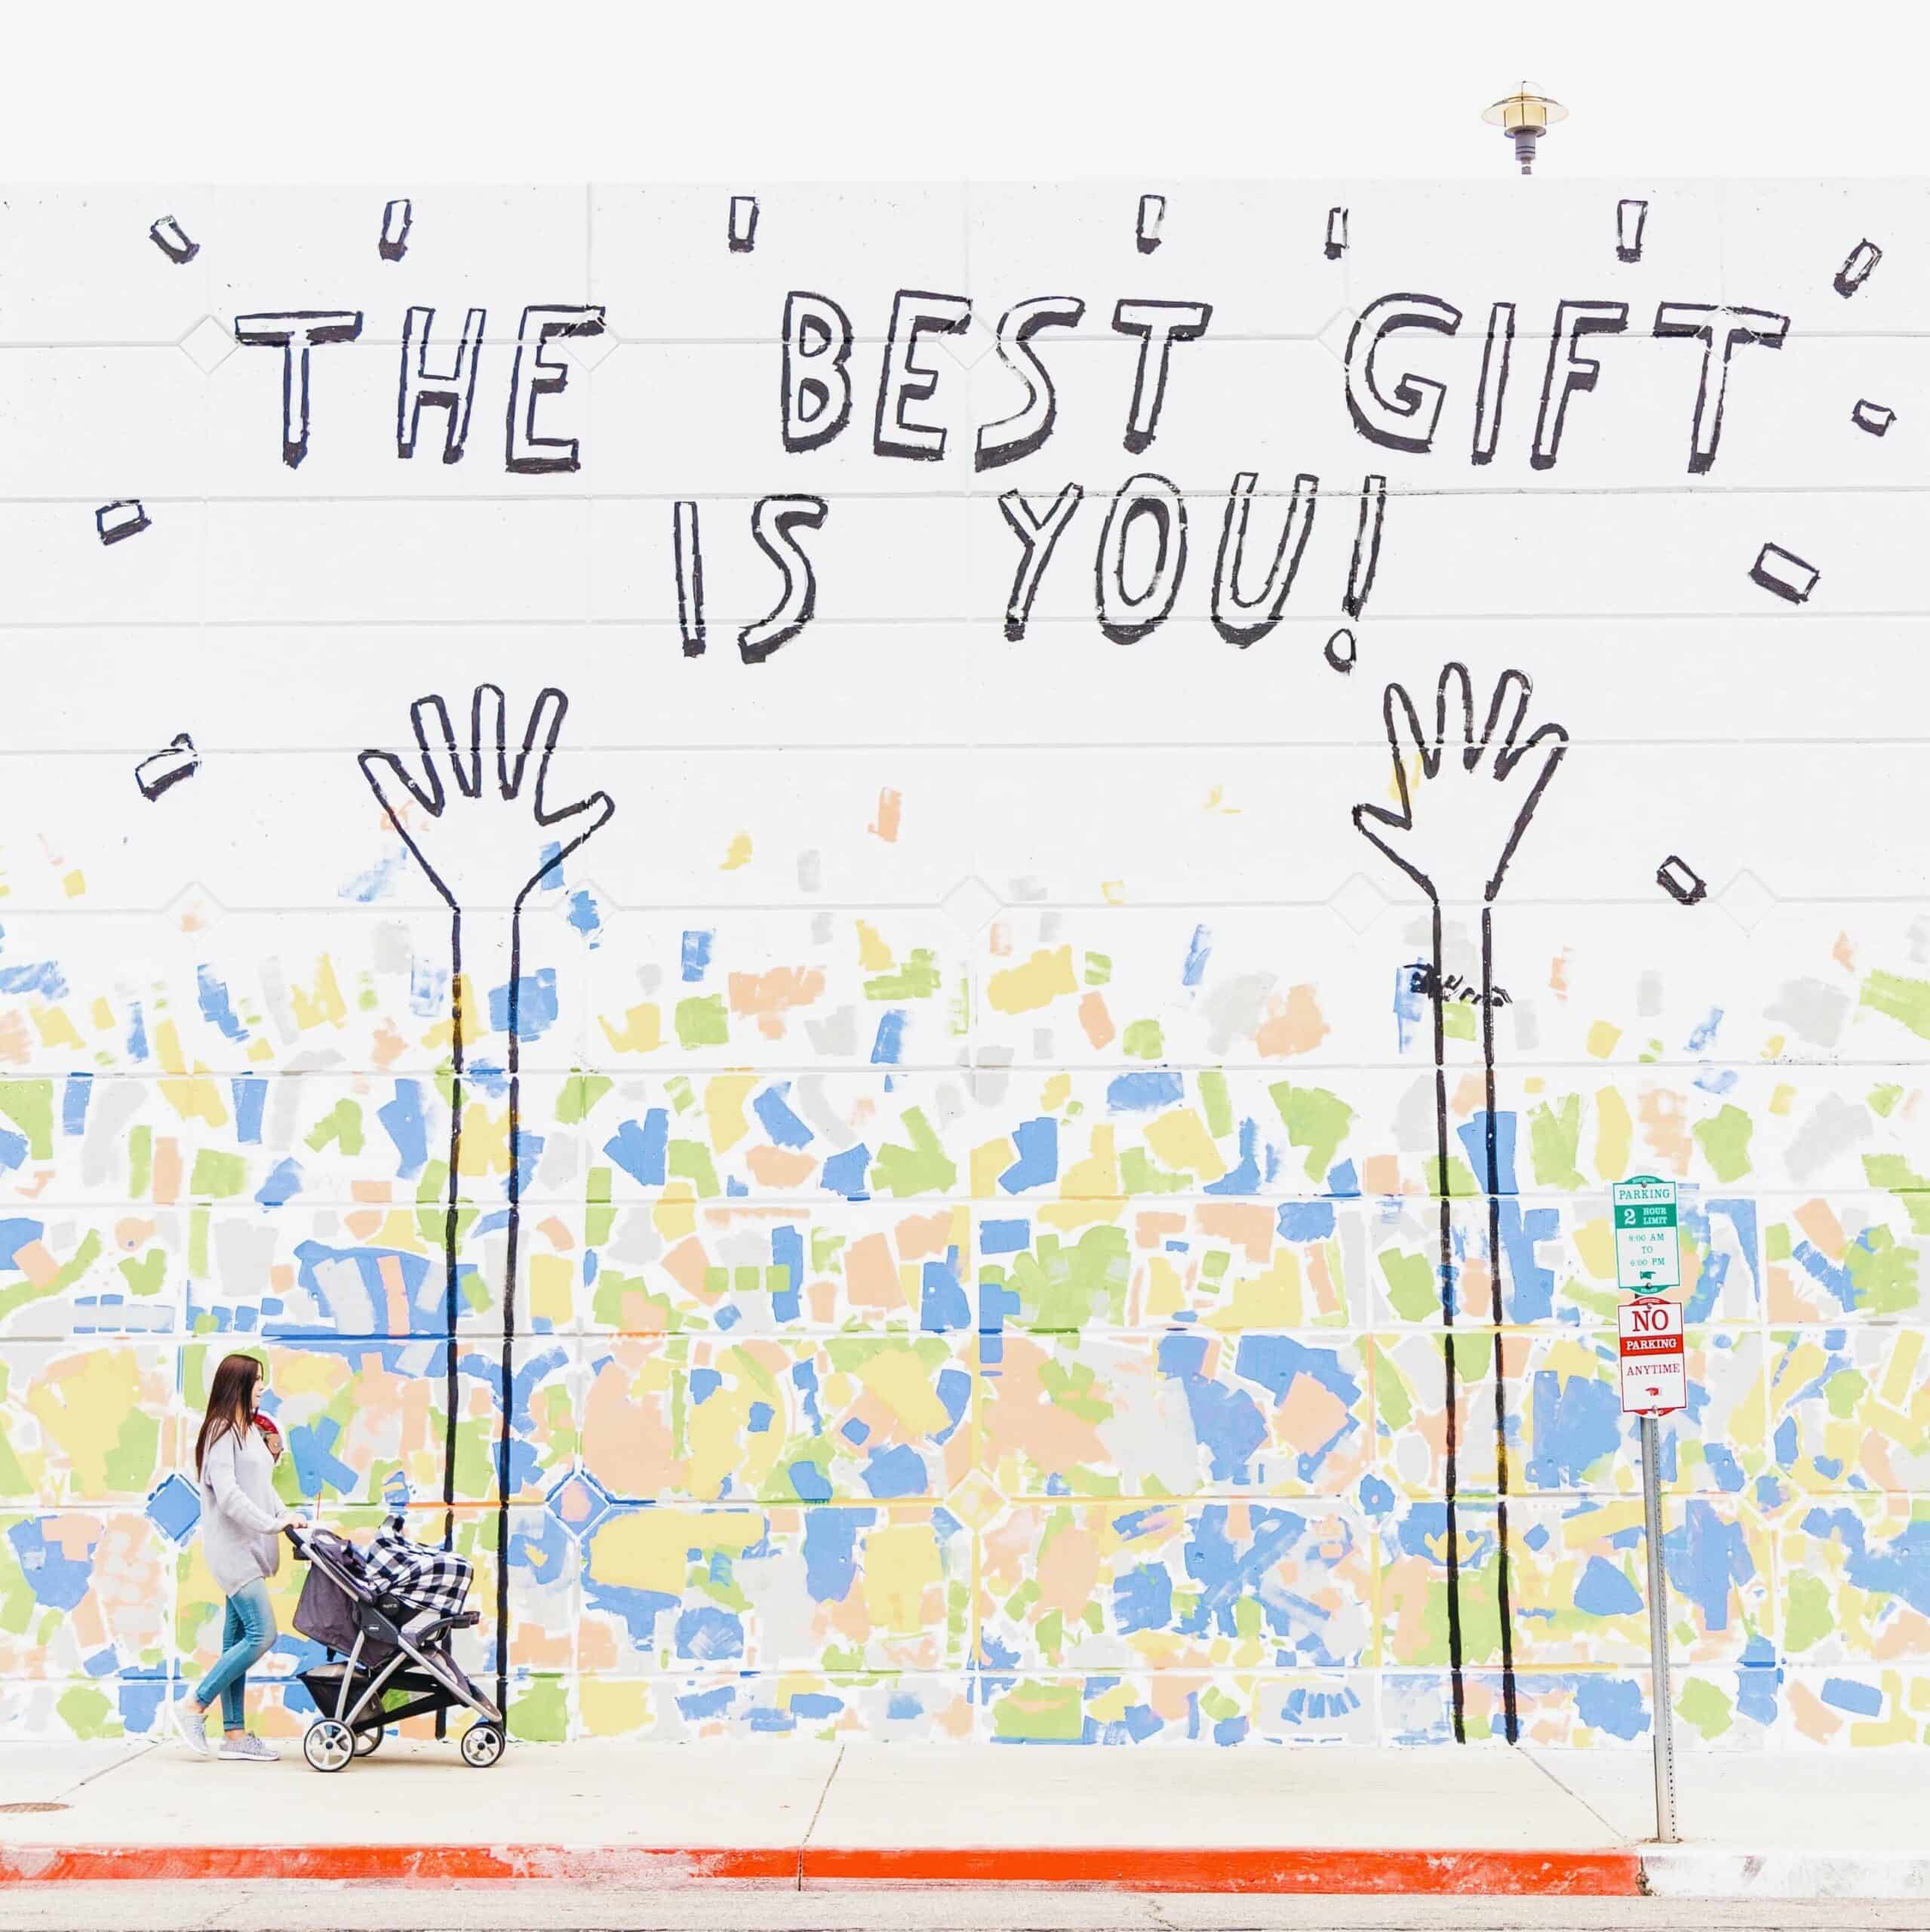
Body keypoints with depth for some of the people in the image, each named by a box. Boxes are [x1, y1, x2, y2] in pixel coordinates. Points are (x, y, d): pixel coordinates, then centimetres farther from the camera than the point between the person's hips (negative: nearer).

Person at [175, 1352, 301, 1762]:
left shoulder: (251, 1430, 17)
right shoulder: (222, 1431, -11)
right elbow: (228, 1494, -20)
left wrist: (287, 1519, 5)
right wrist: (273, 1524, -20)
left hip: (248, 1549, 9)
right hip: (232, 1547, -9)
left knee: (238, 1638, 8)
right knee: (262, 1634, -14)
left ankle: (234, 1735, 9)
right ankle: (195, 1708, -5)